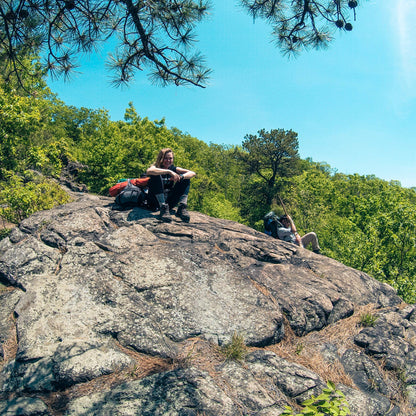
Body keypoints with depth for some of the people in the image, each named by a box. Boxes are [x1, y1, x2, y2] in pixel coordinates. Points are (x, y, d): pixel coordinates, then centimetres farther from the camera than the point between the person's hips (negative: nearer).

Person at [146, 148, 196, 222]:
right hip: (157, 201, -4)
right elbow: (149, 171, -30)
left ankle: (182, 207, -20)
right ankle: (163, 208, -33)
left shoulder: (173, 168, 8)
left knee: (185, 178, -2)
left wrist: (181, 177, -25)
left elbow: (192, 173, -4)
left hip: (169, 201, 4)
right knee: (156, 176, -24)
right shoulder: (156, 166, -2)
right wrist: (169, 172, -33)